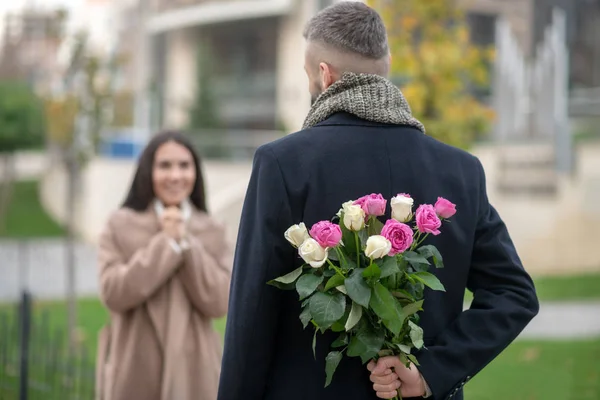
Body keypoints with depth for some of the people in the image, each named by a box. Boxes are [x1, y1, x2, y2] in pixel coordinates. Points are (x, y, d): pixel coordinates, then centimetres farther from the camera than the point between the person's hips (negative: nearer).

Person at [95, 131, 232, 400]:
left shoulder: (212, 233, 8)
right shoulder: (120, 226, 3)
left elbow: (219, 302, -4)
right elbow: (113, 293, -10)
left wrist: (186, 243, -9)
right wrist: (165, 244, -11)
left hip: (192, 376, 1)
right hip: (135, 376, -1)